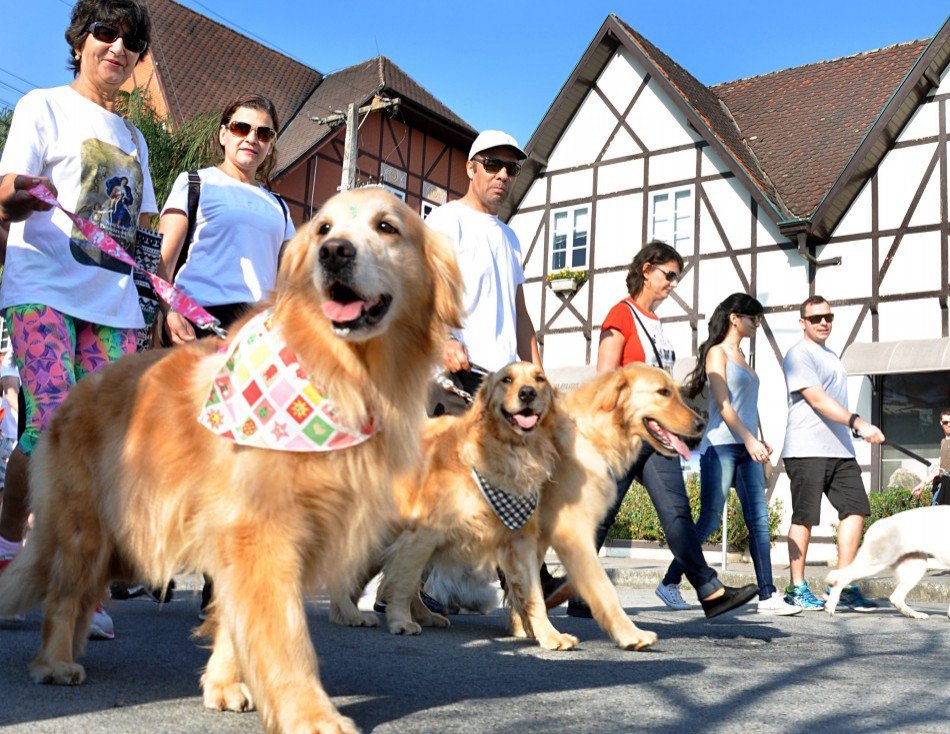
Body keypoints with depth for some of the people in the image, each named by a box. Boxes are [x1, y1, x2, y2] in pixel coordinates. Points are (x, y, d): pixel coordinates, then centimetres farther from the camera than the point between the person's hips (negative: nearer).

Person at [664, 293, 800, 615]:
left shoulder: (741, 355, 20)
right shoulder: (717, 352, -2)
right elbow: (723, 404, -11)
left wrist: (758, 441, 11)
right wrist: (749, 440, -17)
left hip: (746, 448, 8)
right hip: (721, 446, -8)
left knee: (759, 520, -1)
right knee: (709, 520, -6)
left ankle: (767, 595, -2)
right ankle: (670, 582, 7)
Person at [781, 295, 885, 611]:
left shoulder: (832, 356, 23)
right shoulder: (799, 355, -6)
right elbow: (817, 399, -17)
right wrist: (857, 422, -25)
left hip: (840, 450, 8)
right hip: (807, 450, -8)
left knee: (855, 510, 1)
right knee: (805, 518, -3)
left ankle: (844, 584, 7)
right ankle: (797, 588, 6)